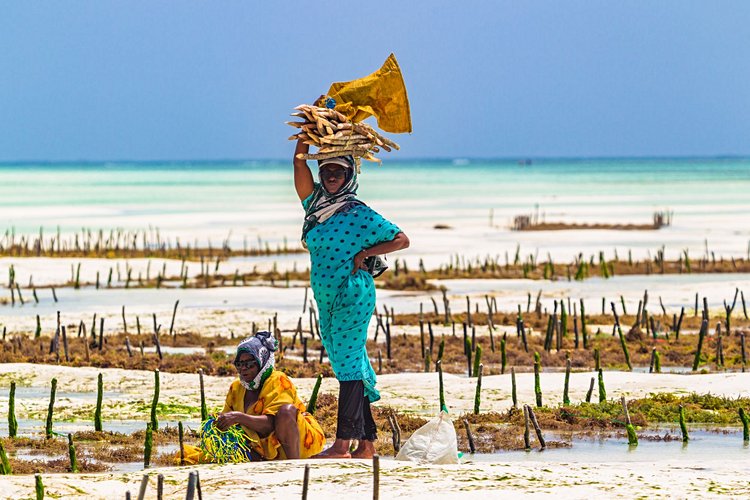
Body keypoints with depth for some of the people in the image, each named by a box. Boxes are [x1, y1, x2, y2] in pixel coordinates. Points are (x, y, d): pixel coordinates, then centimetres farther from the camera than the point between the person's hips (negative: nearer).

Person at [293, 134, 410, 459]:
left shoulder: (360, 215, -6)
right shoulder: (315, 204, 10)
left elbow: (402, 240, -3)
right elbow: (300, 164, 6)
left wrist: (365, 253, -10)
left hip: (353, 296, -7)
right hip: (326, 299, 7)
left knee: (348, 365, -10)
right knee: (348, 366, 9)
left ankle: (342, 445, -13)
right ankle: (367, 442, 13)